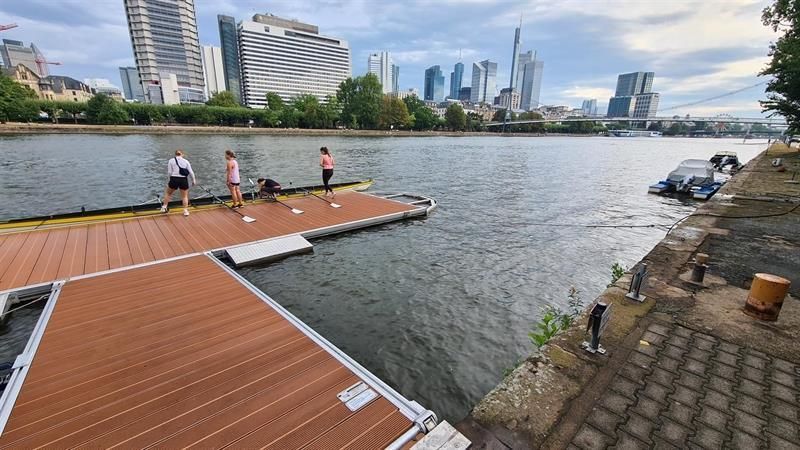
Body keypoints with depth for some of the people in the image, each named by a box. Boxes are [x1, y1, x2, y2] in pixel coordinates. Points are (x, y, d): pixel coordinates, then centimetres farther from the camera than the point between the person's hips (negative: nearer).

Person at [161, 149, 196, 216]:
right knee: (185, 196, 15)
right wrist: (194, 180, 11)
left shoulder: (171, 160, 5)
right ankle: (185, 211, 12)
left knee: (168, 193, 23)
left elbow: (169, 172, -1)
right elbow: (191, 172, 2)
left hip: (174, 179, -1)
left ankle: (164, 207, 24)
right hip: (184, 180, 1)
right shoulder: (186, 161, 8)